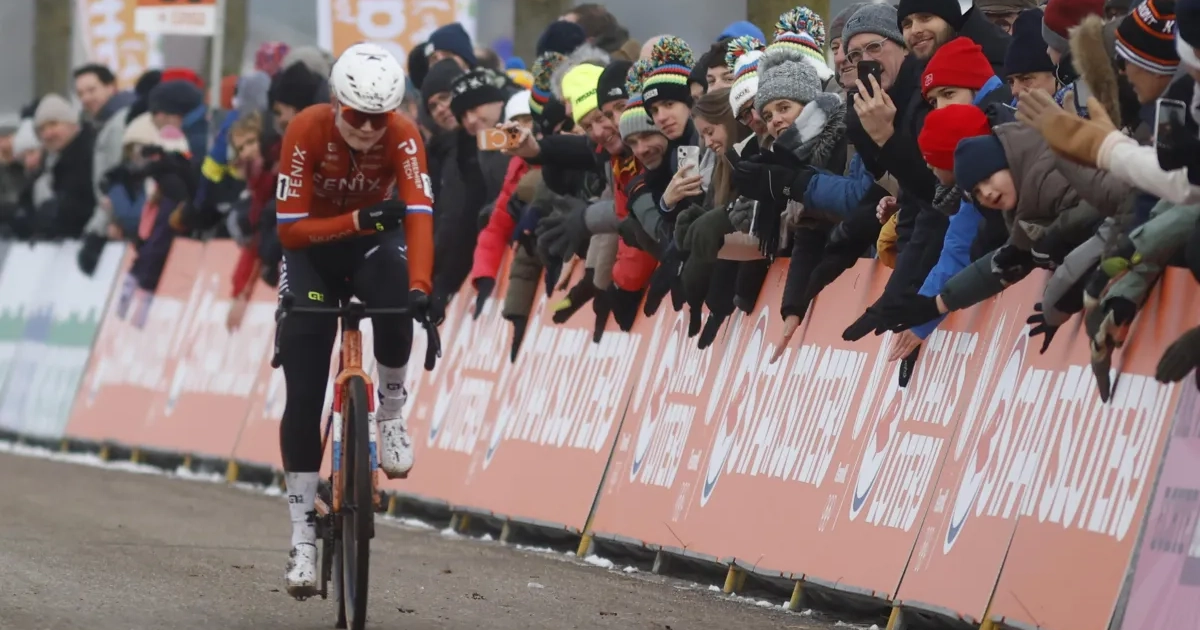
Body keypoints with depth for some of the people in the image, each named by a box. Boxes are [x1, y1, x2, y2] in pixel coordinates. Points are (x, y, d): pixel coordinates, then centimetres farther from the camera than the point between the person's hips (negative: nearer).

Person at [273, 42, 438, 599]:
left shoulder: (403, 136, -23)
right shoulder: (307, 130, -25)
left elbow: (419, 215, -34)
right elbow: (290, 229, -25)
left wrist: (419, 287, -50)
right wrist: (360, 221, -38)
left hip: (373, 244, 0)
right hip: (313, 249, 0)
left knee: (395, 305, -37)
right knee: (303, 398, -9)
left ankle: (391, 412, -9)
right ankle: (302, 536, -1)